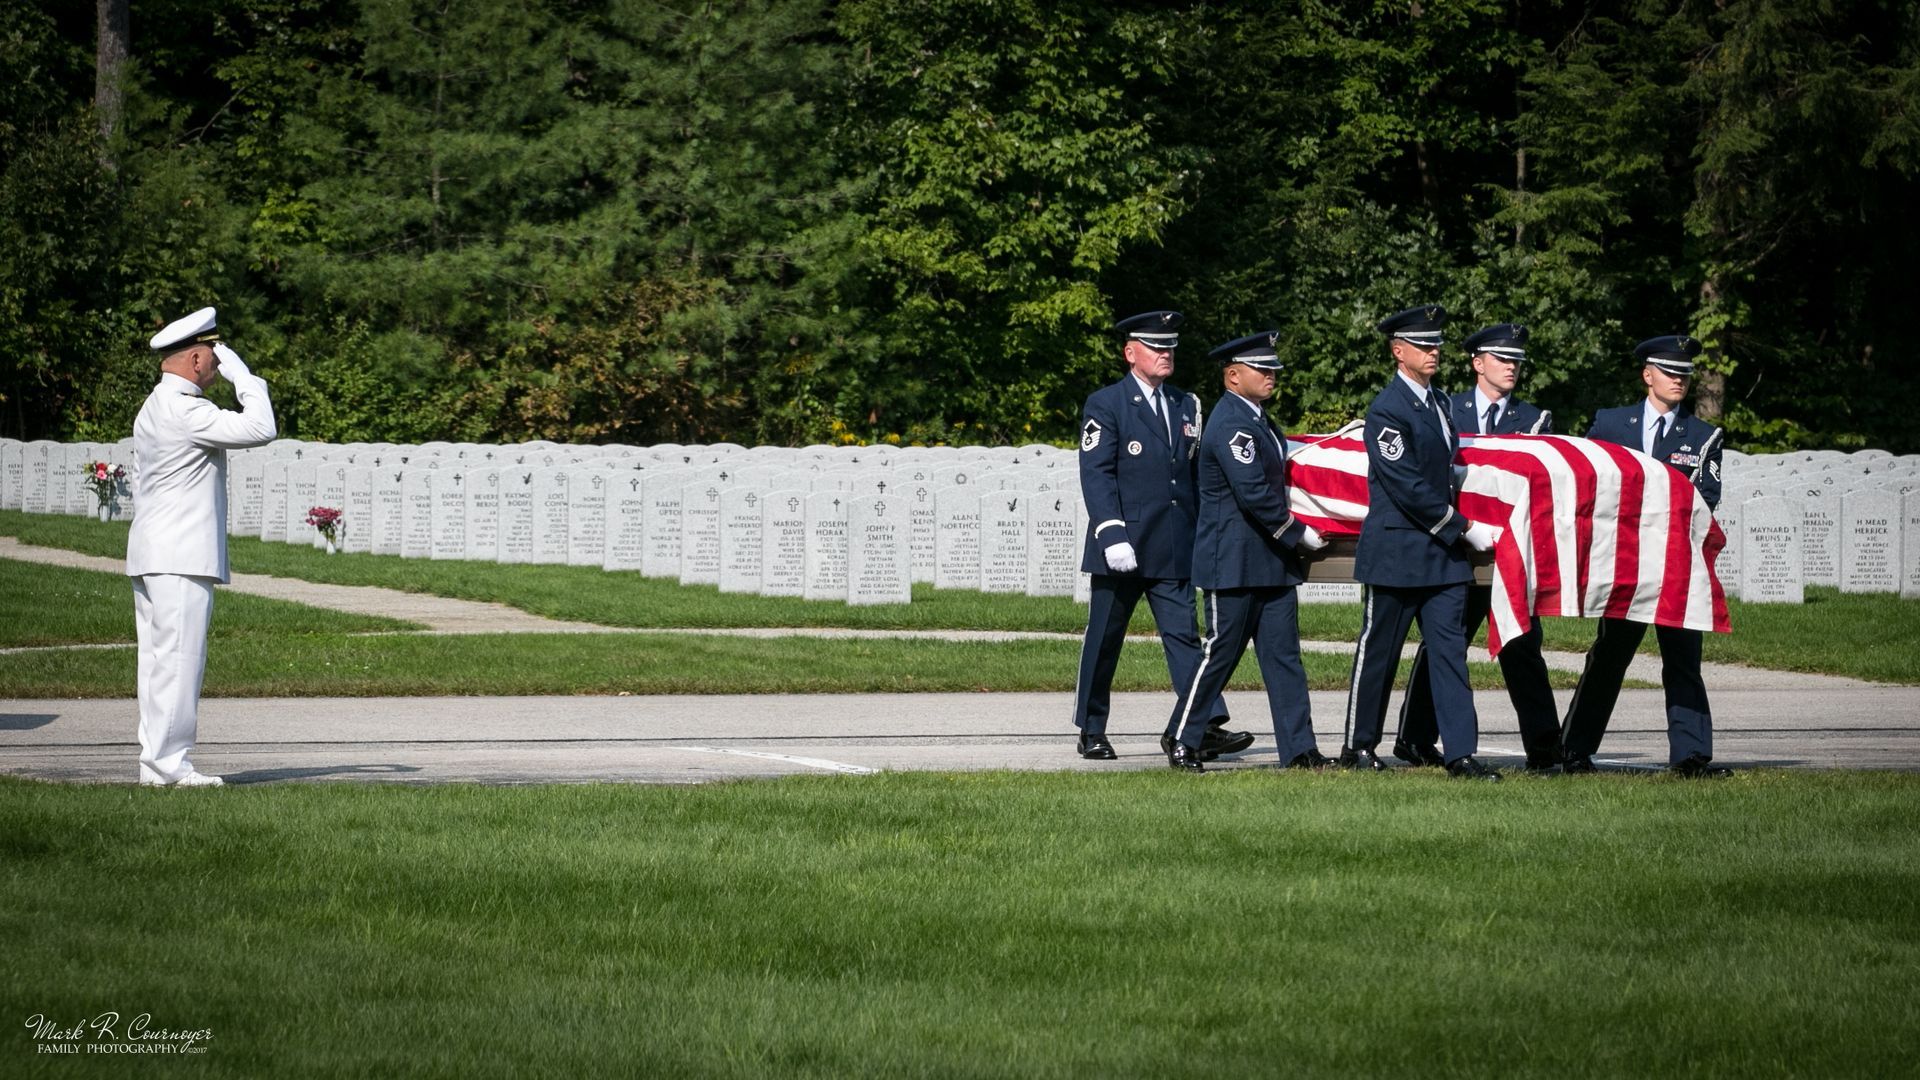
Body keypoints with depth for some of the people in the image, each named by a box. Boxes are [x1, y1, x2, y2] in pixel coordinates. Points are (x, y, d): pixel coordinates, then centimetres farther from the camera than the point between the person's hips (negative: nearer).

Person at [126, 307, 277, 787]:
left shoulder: (152, 410, 18)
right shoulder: (185, 411, -15)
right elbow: (260, 429, -20)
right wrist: (243, 376, -8)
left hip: (151, 555, 10)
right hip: (181, 560, -10)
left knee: (160, 659, 9)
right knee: (178, 658, -9)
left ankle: (159, 761, 10)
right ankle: (168, 763, -10)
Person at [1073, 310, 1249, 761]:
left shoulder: (1186, 405, 15)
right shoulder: (1105, 405, -3)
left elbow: (1194, 473, 17)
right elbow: (1096, 476, -10)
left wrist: (1201, 534, 12)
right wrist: (1112, 535, -20)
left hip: (1174, 550, 4)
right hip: (1123, 549, -4)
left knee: (1184, 635, -4)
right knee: (1103, 641, 4)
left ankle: (1205, 726, -11)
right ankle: (1091, 732, 14)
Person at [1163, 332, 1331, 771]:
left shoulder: (1258, 422, 16)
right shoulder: (1230, 425, -16)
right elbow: (1254, 493, -22)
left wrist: (1294, 533, 13)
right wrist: (1298, 533, -13)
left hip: (1272, 562, 9)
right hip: (1233, 564, -9)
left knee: (1283, 655, 5)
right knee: (1220, 653, -2)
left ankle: (1299, 748, 3)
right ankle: (1181, 740, 11)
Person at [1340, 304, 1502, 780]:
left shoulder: (1440, 402, 13)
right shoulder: (1387, 410, -14)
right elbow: (1408, 489, -18)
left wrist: (1461, 529, 18)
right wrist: (1464, 529, -15)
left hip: (1444, 552, 7)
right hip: (1397, 552, -7)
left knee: (1450, 648, 0)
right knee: (1378, 652, 5)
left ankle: (1461, 754, -4)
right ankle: (1358, 747, 18)